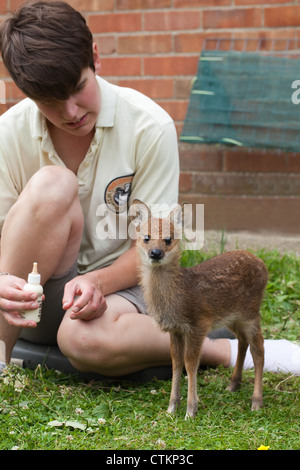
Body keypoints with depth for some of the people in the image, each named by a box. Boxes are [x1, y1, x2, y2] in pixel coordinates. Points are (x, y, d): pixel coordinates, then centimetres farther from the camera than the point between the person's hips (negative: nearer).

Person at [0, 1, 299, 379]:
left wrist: (97, 282, -29)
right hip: (39, 295, 3)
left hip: (120, 284, -2)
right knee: (51, 185, -29)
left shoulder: (150, 127, -13)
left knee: (86, 339, -40)